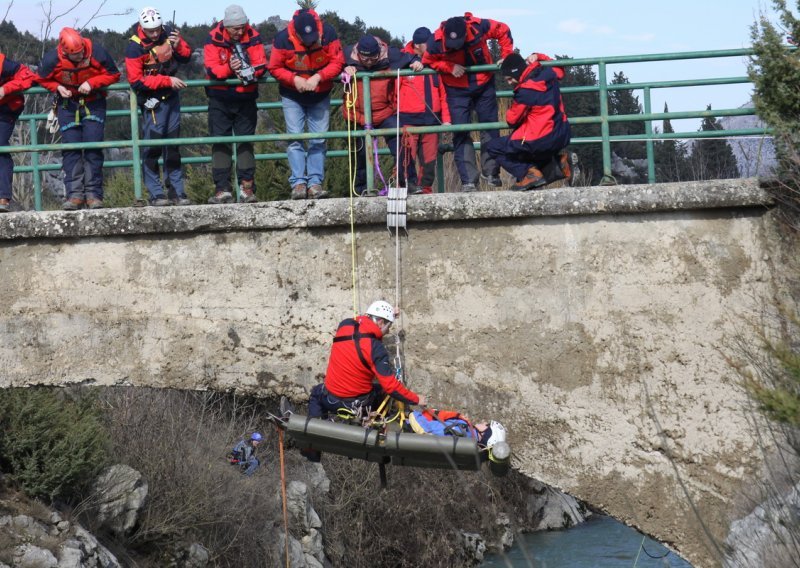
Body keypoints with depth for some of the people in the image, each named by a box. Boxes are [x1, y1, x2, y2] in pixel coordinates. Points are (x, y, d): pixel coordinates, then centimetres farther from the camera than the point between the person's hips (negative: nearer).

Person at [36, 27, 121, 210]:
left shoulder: (96, 52, -21)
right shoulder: (52, 59, -18)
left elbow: (113, 74, -9)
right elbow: (42, 79, 1)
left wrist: (92, 83, -23)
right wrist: (57, 87, -18)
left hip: (93, 104, -1)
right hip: (68, 105, 1)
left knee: (93, 147, -8)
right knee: (71, 148, -6)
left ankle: (93, 194, -5)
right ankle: (74, 194, -5)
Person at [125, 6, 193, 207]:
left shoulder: (168, 33, -2)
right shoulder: (135, 48, -17)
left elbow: (186, 58, 8)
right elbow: (137, 81, -20)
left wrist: (179, 45, -14)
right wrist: (167, 81, -22)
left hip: (171, 96, 6)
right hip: (152, 99, -6)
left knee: (173, 145, 10)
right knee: (153, 146, -9)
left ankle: (177, 190, 16)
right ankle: (156, 194, -5)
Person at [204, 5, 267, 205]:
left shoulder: (253, 38, -8)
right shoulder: (214, 39, -12)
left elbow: (262, 65, -10)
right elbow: (211, 70, -18)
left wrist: (251, 72, -30)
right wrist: (229, 68, -35)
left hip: (246, 98, 1)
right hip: (220, 99, -1)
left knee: (246, 141, 2)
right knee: (220, 143, -1)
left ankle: (247, 186, 5)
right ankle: (222, 189, 1)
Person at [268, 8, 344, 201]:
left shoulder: (328, 33, -18)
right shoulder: (283, 39, -21)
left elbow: (337, 62, -13)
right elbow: (275, 68, -11)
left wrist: (318, 77, -26)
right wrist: (294, 79, -26)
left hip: (320, 96, 2)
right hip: (292, 96, -1)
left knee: (318, 140, 0)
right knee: (295, 138, -9)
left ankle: (315, 182, 2)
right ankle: (298, 183, -10)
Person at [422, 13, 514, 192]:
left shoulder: (479, 27, -25)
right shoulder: (436, 42, -26)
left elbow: (503, 31, -8)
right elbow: (428, 61, -8)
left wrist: (506, 56, -12)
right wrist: (450, 67, -23)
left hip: (484, 84, 1)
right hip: (457, 89, -1)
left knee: (490, 127, 8)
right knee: (461, 132, -7)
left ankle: (491, 172, 22)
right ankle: (469, 181, -5)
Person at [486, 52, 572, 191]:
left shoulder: (525, 91, -19)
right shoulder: (549, 74, 2)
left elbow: (512, 120, -8)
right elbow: (559, 70, 29)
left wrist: (509, 113, 16)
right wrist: (538, 57, 19)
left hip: (541, 141, -8)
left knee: (493, 147, 4)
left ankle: (530, 173, -9)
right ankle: (555, 161, 9)